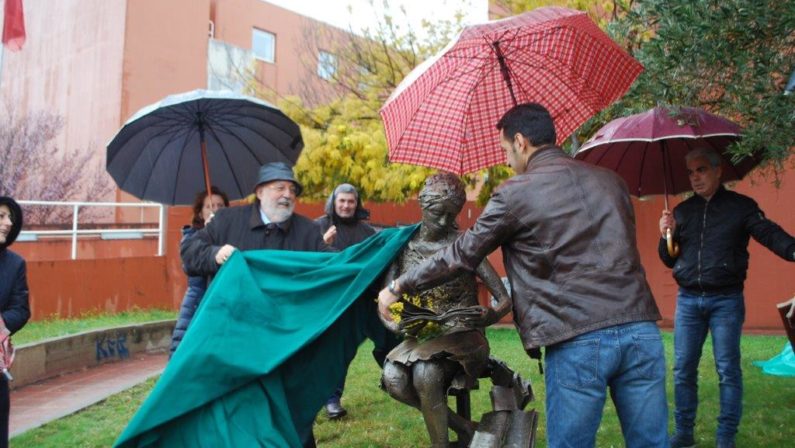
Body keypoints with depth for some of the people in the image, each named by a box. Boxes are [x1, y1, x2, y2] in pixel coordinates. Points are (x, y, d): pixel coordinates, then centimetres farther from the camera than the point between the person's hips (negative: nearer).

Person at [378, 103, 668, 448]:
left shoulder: (515, 193, -1)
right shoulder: (611, 181, 16)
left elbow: (462, 255, 3)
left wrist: (398, 288, 14)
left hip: (577, 341, -5)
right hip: (641, 331, 5)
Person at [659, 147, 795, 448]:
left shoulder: (740, 206, 1)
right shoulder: (682, 211, 11)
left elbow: (769, 234, -13)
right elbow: (669, 260, 14)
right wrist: (666, 236, -6)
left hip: (726, 301, -3)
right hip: (688, 301, 4)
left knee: (728, 370, 3)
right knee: (683, 370, 6)